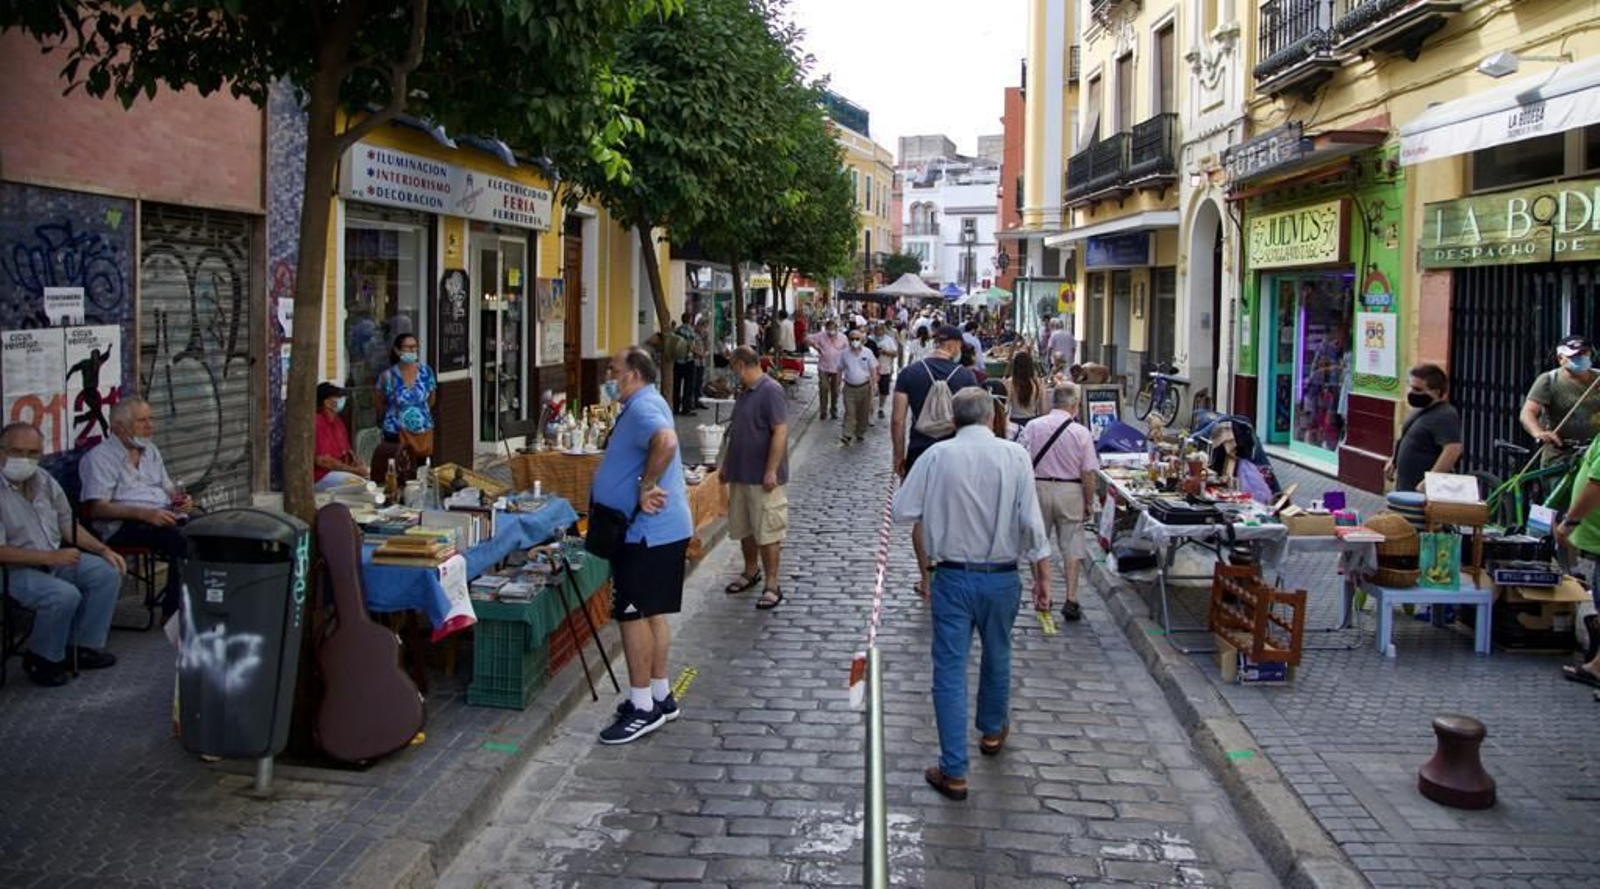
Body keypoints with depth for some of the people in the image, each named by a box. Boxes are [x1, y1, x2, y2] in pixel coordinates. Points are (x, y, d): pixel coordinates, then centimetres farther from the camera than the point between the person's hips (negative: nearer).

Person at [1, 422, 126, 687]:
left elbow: (68, 524, 13)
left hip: (55, 558, 8)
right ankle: (41, 659, -6)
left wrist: (102, 549, 0)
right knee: (65, 594, -30)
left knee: (108, 573, -6)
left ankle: (82, 646, 4)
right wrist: (51, 557, -27)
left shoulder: (44, 480, 5)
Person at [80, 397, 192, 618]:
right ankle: (173, 613, -24)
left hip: (164, 517, 7)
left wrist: (182, 499, 4)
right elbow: (97, 509, -9)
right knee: (181, 539, -34)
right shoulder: (100, 457, 1)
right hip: (125, 525, -7)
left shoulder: (150, 450, 24)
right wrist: (144, 513, -22)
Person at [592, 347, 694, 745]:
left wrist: (646, 486, -30)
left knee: (633, 615, -5)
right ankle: (659, 697, 26)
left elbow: (666, 441, -39)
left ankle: (643, 708, 2)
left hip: (647, 532, -11)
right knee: (651, 613, 16)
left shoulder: (642, 407, -18)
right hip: (658, 529, 11)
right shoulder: (644, 404, 17)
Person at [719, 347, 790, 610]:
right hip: (741, 474, 9)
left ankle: (772, 585, 6)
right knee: (743, 529, 17)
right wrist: (726, 465, 22)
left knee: (767, 532, -2)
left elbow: (780, 432, -21)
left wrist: (771, 471, -23)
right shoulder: (746, 392, 13)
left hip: (763, 478, -9)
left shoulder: (770, 391, -16)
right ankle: (751, 572, 34)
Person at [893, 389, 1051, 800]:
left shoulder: (937, 456, -9)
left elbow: (902, 511, -6)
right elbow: (1032, 522, -10)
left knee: (950, 669, 3)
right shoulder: (1014, 454, -8)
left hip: (953, 577, -2)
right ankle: (993, 730, 47)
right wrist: (1042, 577, -3)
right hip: (1001, 577, 2)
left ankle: (954, 772, 4)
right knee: (997, 655, 24)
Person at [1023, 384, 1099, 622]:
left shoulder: (1032, 427, -5)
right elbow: (1088, 473, -6)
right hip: (1070, 491, -1)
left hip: (1038, 488, 1)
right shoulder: (1081, 432, -8)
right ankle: (1071, 599, 1)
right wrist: (1088, 503, 6)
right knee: (1072, 546, 6)